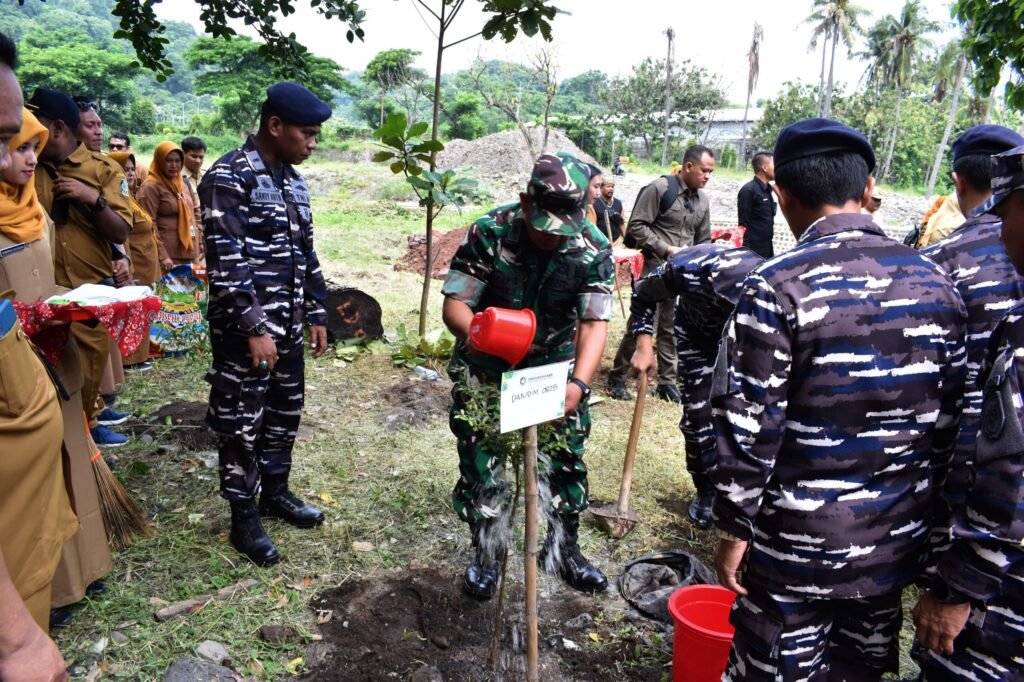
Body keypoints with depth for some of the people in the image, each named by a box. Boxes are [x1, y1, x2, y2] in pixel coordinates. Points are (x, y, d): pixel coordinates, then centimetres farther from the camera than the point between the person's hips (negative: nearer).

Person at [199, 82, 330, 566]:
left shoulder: (293, 181, 12)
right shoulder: (229, 177, -14)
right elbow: (225, 262, -20)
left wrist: (315, 314, 14)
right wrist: (254, 329, -22)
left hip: (287, 327, 8)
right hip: (245, 330, -8)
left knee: (284, 414, 18)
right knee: (242, 424, 4)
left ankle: (275, 492, 36)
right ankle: (244, 518, 19)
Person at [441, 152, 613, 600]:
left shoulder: (594, 249, -18)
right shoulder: (488, 234, -22)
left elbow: (594, 322, -22)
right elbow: (454, 304, -21)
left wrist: (578, 383, -39)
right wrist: (471, 332, -45)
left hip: (554, 367, 2)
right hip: (487, 369, -1)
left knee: (567, 460, 7)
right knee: (481, 464, 2)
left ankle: (564, 549, 31)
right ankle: (486, 555, 25)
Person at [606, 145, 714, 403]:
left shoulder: (702, 200, 10)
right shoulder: (659, 189, -10)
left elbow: (703, 241, 18)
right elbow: (636, 226, -12)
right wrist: (667, 249, -15)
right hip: (655, 268, -6)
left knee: (670, 328, 11)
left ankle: (667, 382, 20)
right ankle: (616, 378, 10)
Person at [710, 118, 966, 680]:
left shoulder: (777, 286, -19)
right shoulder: (935, 282, -2)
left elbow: (748, 427, -18)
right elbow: (951, 420, 4)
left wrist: (733, 528, -6)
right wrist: (925, 506, 17)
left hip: (797, 544, -5)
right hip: (897, 542, 5)